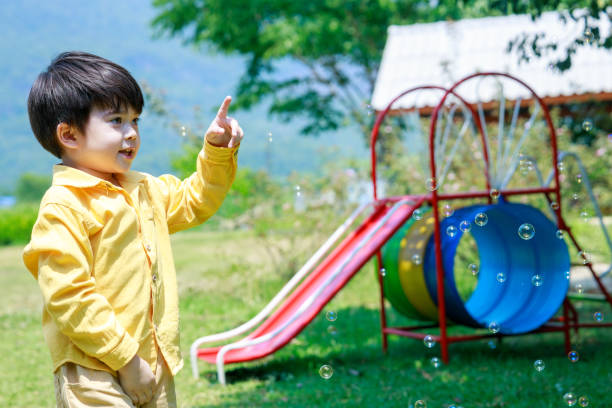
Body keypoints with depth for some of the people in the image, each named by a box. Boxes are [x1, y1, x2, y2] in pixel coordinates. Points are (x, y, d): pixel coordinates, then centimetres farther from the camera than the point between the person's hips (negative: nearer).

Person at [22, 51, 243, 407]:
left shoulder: (143, 190, 14)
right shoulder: (64, 207, -14)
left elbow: (192, 202, 33)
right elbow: (67, 296, -19)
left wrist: (217, 151, 16)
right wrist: (125, 359, -18)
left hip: (155, 368, 8)